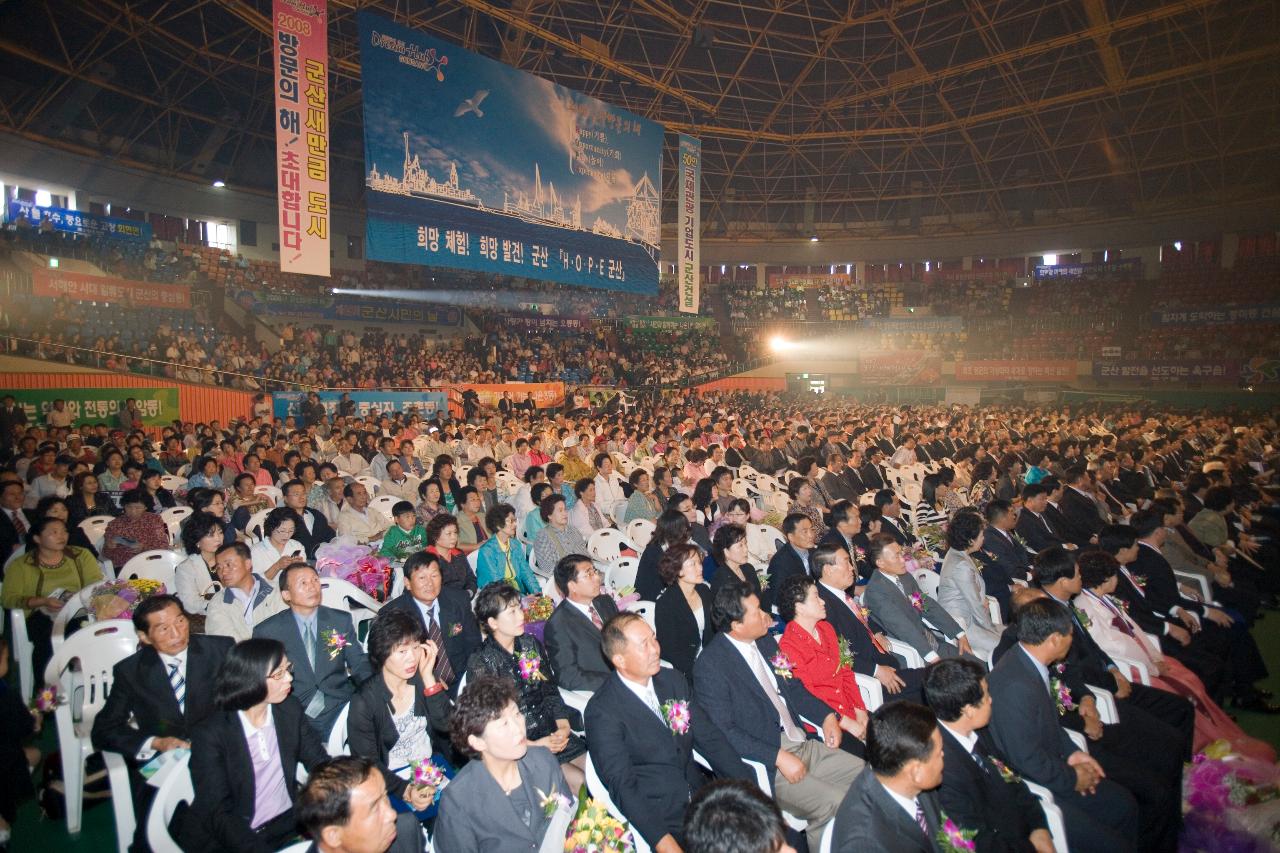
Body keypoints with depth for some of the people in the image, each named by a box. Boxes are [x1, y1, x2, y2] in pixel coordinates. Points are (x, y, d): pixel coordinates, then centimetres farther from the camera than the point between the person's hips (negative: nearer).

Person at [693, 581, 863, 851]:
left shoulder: (765, 641, 8)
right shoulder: (710, 664, -17)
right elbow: (723, 731, -20)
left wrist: (826, 715, 4)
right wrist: (779, 757, -22)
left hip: (801, 744, 8)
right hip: (764, 765, -8)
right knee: (834, 804, -22)